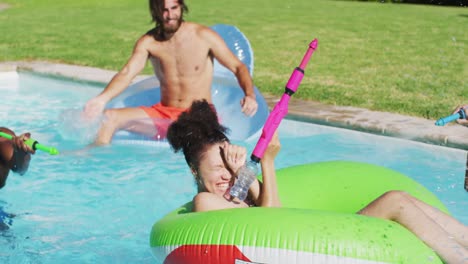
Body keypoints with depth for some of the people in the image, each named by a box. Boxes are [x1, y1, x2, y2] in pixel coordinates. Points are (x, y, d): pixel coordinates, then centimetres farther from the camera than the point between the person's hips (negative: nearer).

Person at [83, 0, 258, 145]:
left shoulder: (204, 37, -5)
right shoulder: (148, 42, 1)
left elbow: (238, 67, -2)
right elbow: (127, 74, -11)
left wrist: (250, 96, -23)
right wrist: (102, 99, -31)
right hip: (163, 113, 3)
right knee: (109, 117, -13)